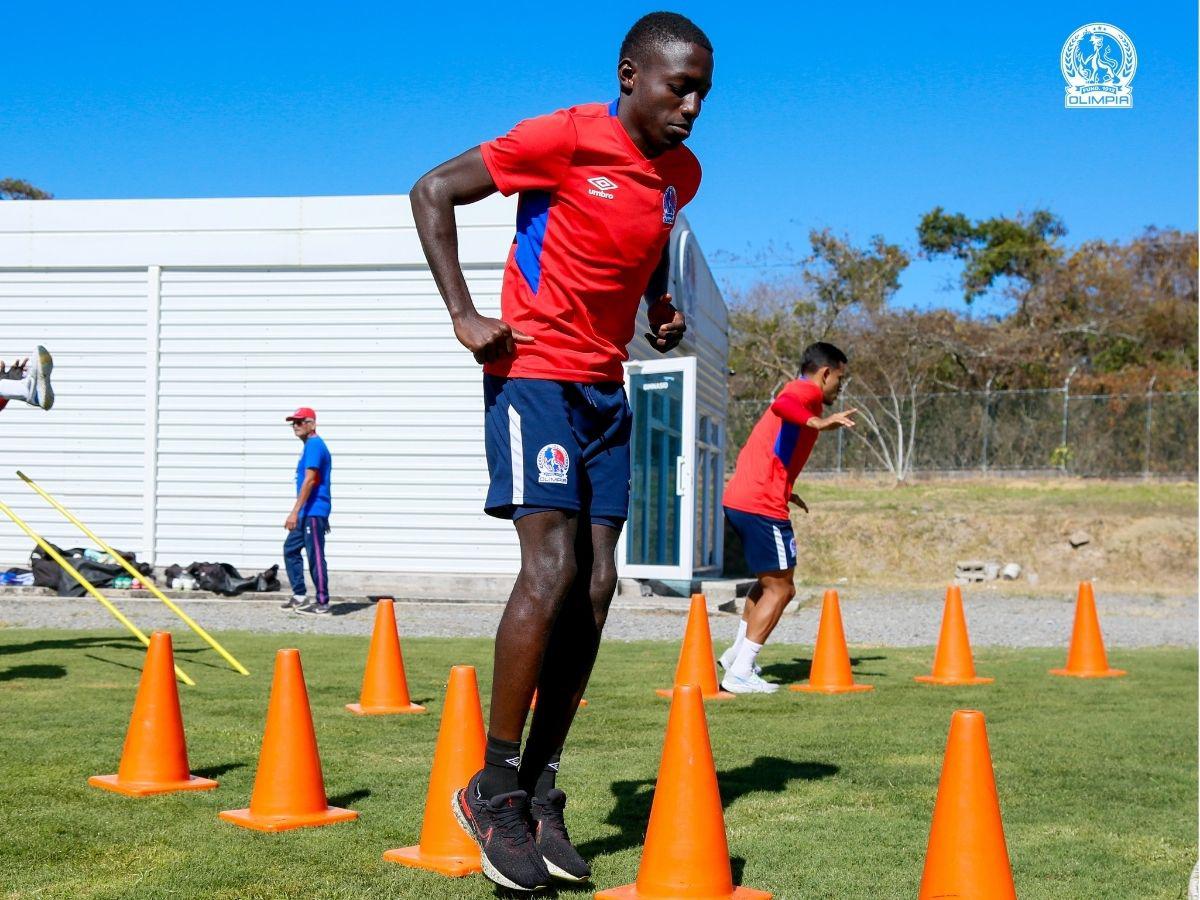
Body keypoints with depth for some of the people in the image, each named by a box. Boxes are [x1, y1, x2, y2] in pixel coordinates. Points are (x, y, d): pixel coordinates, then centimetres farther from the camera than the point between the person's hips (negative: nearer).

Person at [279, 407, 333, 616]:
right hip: (307, 513, 11)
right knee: (291, 549, 15)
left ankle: (322, 603, -2)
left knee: (315, 555, -7)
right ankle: (299, 596, 21)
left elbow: (309, 480, -22)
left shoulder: (314, 445, -14)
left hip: (313, 512, -11)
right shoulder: (312, 446, 18)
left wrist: (295, 511, -24)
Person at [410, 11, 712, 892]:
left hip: (606, 388, 7)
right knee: (551, 567, -18)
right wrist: (464, 315, -13)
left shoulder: (682, 175, 10)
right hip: (535, 373, -7)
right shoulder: (565, 139, -11)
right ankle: (495, 785, -5)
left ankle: (540, 792, 8)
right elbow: (433, 192, -8)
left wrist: (663, 309, 11)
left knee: (596, 588, 0)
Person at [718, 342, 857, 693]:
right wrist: (817, 423, -41)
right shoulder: (808, 391, -4)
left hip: (739, 500, 10)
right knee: (779, 589, -3)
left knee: (771, 582, 24)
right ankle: (740, 672, -6)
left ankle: (738, 654, 28)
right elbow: (781, 405, -29)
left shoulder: (797, 391, 25)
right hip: (762, 505, -10)